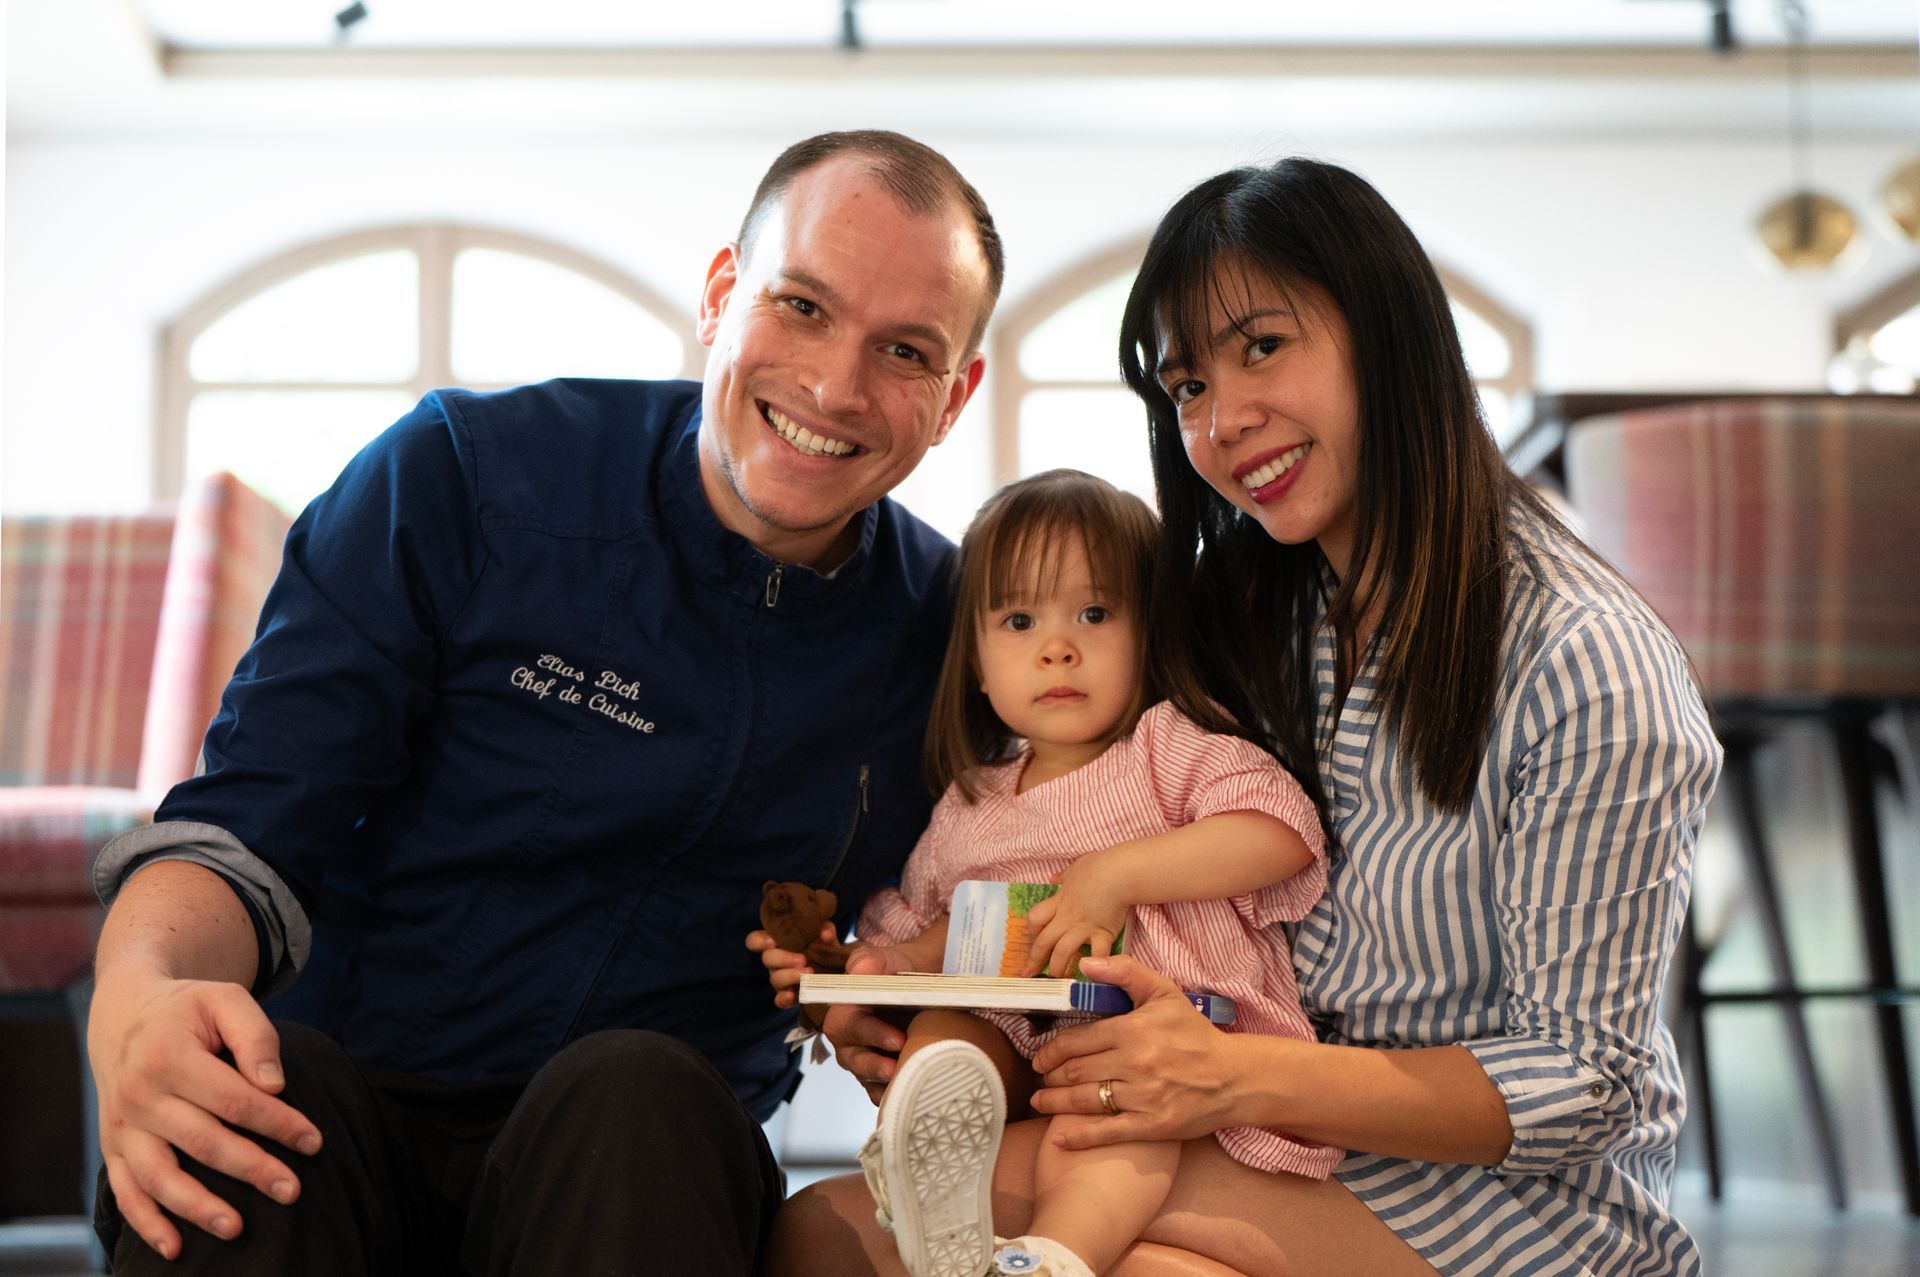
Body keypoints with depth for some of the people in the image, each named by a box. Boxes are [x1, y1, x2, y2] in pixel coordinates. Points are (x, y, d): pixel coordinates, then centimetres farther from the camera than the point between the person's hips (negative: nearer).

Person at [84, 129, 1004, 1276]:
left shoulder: (942, 623, 2)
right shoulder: (461, 478, -5)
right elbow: (243, 826, -9)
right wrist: (138, 996, -31)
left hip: (652, 1146, 1)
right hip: (356, 1107, 0)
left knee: (641, 1094, -34)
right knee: (237, 1097, -34)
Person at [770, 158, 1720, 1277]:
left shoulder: (1585, 662, -17)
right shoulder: (1249, 616, 6)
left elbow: (1581, 1084, -16)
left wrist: (1243, 1080, -28)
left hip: (1528, 1186, -5)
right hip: (1293, 1148, 6)